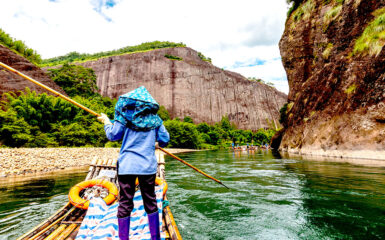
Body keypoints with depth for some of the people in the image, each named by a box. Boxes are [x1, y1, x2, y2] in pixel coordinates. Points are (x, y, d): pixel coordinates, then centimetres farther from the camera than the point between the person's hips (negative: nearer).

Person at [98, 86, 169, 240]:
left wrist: (106, 122, 22)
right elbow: (165, 140, 6)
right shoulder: (154, 118, 6)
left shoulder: (125, 114, 1)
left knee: (125, 203, 10)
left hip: (126, 165, -1)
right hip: (148, 165, 2)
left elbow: (113, 136, 4)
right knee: (150, 201, 14)